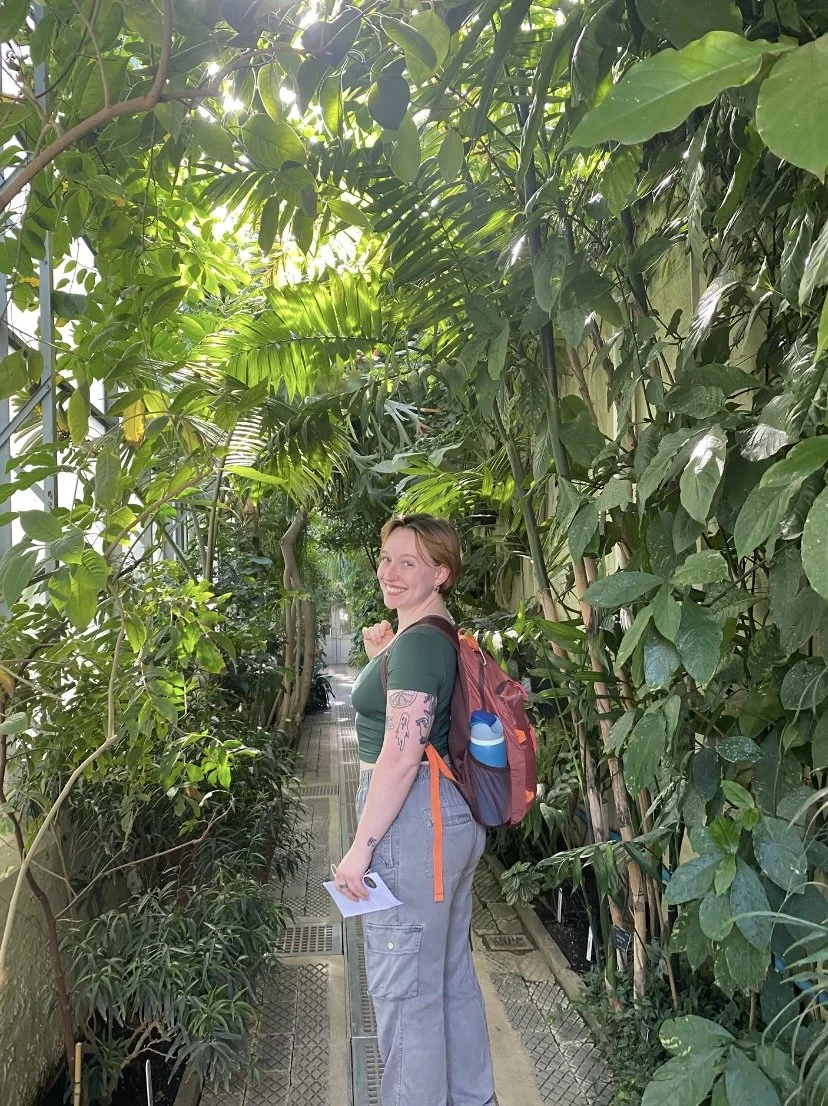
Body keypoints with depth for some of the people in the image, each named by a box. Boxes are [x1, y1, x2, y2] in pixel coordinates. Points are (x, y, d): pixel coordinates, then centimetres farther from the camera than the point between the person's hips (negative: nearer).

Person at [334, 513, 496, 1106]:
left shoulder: (417, 642, -19)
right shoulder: (443, 636, 12)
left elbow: (401, 754, -24)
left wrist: (361, 846, -20)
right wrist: (380, 658, 14)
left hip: (412, 817, -11)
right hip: (454, 815, 11)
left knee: (404, 987, 4)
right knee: (453, 973, 23)